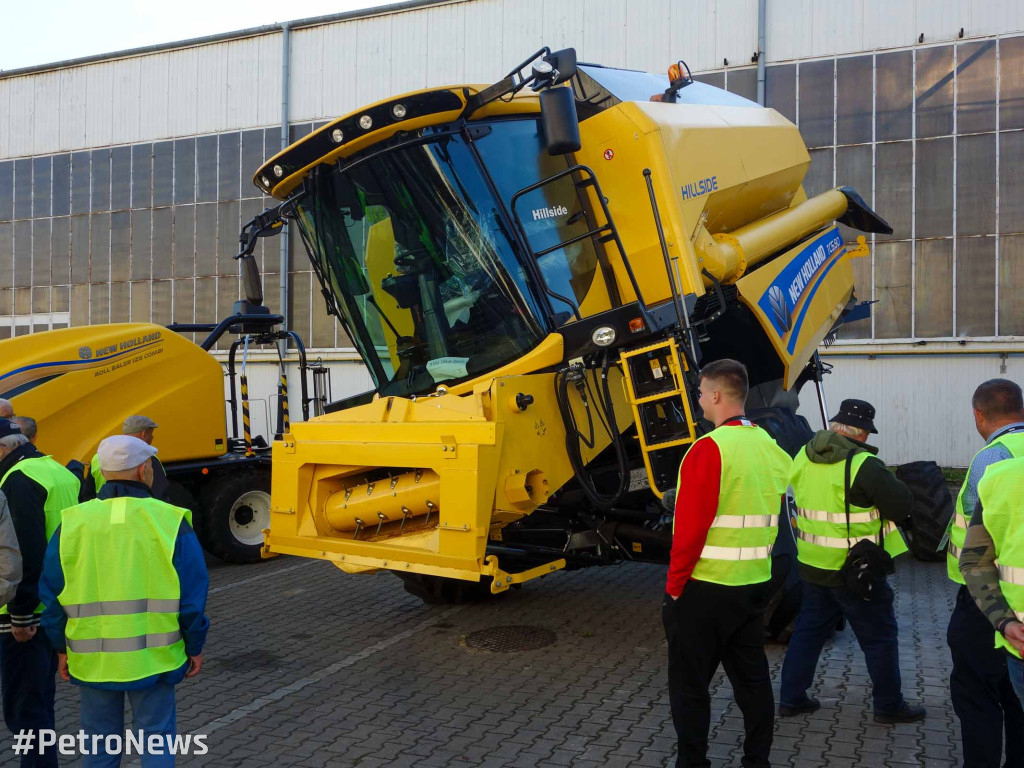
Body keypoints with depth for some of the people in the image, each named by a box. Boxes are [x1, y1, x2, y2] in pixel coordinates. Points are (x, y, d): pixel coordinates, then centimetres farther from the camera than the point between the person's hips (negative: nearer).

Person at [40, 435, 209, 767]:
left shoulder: (73, 522, -3)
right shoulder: (169, 520, -10)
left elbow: (51, 593, 3)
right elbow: (193, 592, -8)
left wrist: (62, 648, 15)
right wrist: (194, 646, 4)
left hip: (92, 658, 2)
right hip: (152, 656, -2)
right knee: (156, 740, 11)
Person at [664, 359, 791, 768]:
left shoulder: (710, 448, -18)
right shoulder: (771, 449, 5)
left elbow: (690, 527, -19)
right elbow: (768, 518, 11)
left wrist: (674, 585, -10)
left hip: (705, 587, -7)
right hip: (754, 584, 7)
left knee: (689, 686, 6)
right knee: (752, 679, 16)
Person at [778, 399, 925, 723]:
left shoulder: (803, 457, 1)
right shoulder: (863, 466, -21)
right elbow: (903, 506, -16)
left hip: (813, 563, 7)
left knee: (808, 629, 17)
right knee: (880, 636, 11)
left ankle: (790, 698, 21)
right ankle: (889, 705, 22)